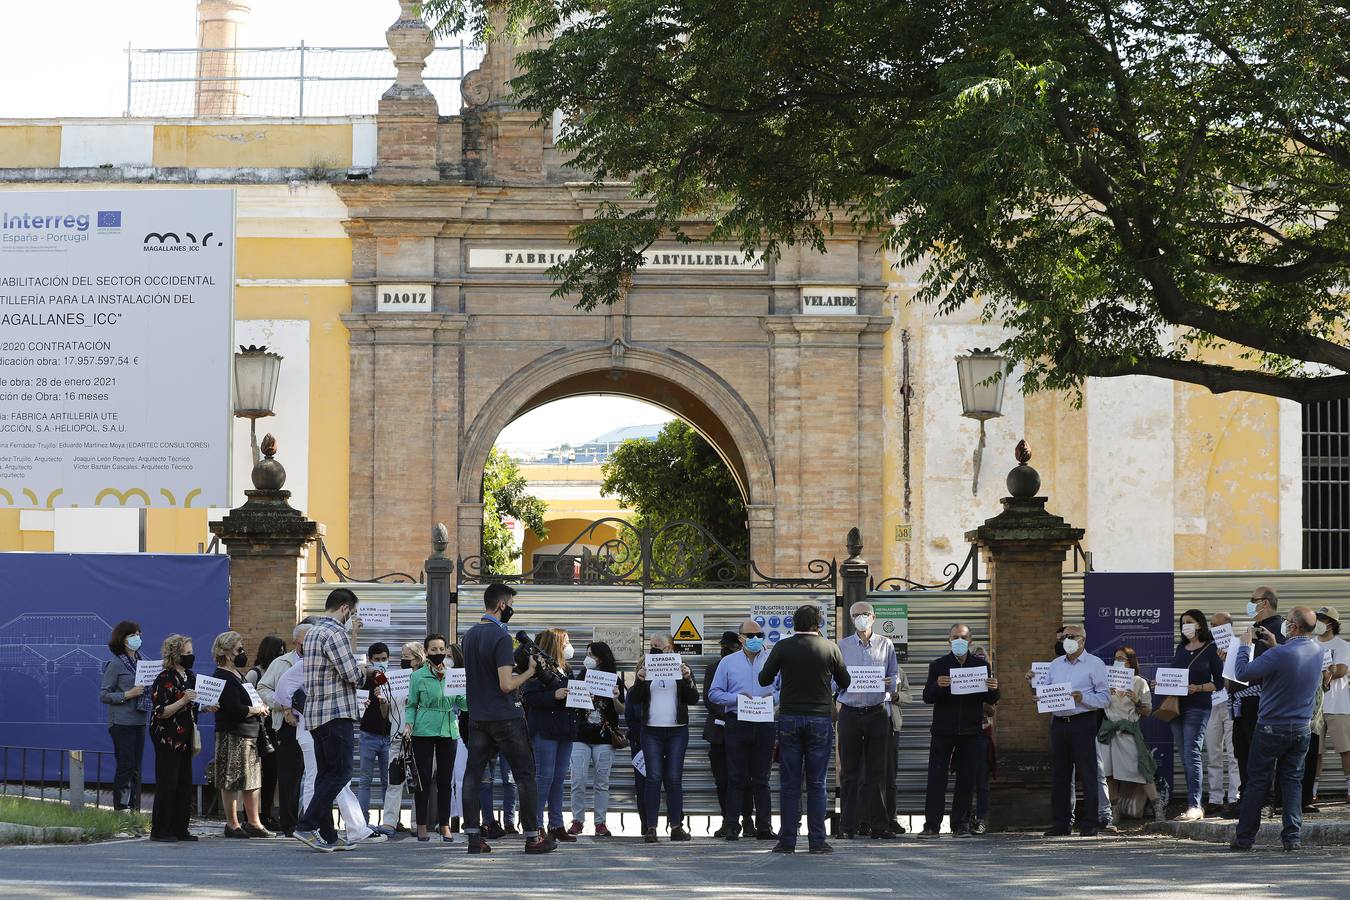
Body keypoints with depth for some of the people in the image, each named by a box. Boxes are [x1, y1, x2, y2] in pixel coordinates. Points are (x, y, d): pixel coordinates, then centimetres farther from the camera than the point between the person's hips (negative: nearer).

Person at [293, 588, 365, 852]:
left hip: (316, 715, 10)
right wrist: (362, 670, 4)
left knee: (325, 775, 10)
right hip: (337, 713, -10)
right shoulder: (334, 632, -13)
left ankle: (326, 835, 9)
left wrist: (353, 637, 24)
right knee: (340, 773, -8)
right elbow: (351, 674, -17)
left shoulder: (314, 632, 18)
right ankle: (306, 826, -15)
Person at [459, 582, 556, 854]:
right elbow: (506, 685, -21)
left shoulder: (470, 635, 9)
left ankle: (473, 838, 4)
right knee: (525, 775, 2)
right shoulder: (501, 636, -16)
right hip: (505, 717, -7)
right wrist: (529, 672, -6)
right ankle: (533, 837, 4)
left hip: (477, 717, 7)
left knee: (473, 775, 6)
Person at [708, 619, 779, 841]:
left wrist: (774, 697, -13)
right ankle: (732, 826, 1)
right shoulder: (728, 663, 8)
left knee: (761, 779, 4)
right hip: (737, 723, -1)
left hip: (764, 725, 1)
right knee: (736, 777, 0)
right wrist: (736, 698, -11)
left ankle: (764, 827, 5)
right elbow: (714, 693, 4)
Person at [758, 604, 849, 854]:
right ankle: (817, 840, 1)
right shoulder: (830, 648, -2)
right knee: (816, 783, 4)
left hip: (789, 718, 0)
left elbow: (764, 680, 4)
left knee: (789, 783, 4)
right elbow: (845, 683, 9)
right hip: (820, 719, 0)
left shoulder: (783, 647, -3)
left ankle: (787, 840, 2)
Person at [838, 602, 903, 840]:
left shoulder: (885, 645, 9)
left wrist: (888, 683, -14)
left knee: (876, 771, -1)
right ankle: (849, 826, 4)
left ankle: (878, 826, -1)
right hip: (850, 712, 0)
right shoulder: (842, 646, 7)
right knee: (850, 771, 0)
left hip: (877, 712, 0)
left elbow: (894, 677, 8)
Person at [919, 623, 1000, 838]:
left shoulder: (981, 665, 8)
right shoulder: (938, 665, 5)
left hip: (971, 731, 1)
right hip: (943, 731, -1)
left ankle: (961, 825, 9)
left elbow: (991, 700, 8)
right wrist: (937, 685, -22)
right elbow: (927, 698, -2)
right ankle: (932, 825, -5)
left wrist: (993, 689, -15)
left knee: (966, 780, 3)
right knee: (936, 779, -5)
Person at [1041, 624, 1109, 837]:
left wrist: (1082, 698, -19)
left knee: (1087, 774, -5)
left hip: (1083, 722, -5)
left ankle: (1089, 824, -2)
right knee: (1059, 775, 6)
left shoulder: (1095, 665, 0)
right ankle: (1061, 823, 11)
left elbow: (1105, 697, -6)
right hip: (1058, 722, 6)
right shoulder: (1055, 664, 17)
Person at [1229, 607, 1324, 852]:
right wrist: (1274, 645, 15)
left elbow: (1242, 673, -18)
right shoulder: (1317, 650, -1)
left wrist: (1245, 645, -5)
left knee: (1257, 781, 4)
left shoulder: (1279, 655, -25)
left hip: (1272, 728, -5)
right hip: (1301, 728, 5)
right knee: (1293, 781, 11)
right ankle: (1293, 836, 4)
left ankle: (1244, 838, 9)